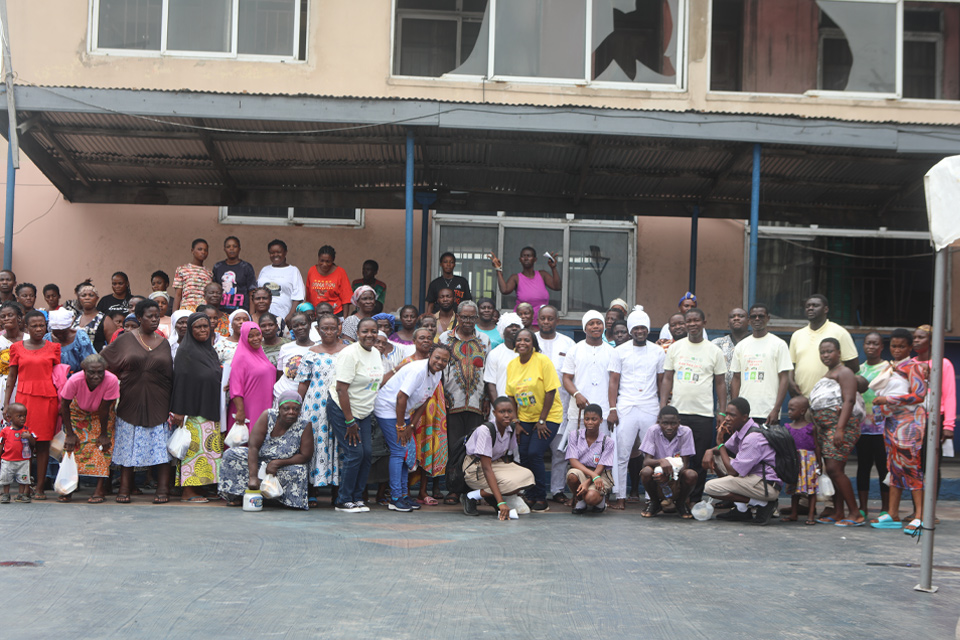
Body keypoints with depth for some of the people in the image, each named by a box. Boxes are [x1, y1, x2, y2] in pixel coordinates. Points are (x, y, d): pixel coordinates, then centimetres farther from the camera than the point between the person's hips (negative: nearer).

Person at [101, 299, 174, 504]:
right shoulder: (125, 340, 2)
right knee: (128, 446, 2)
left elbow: (170, 375, 10)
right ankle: (124, 488, 9)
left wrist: (173, 406, 5)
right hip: (131, 401, -1)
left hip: (158, 403, 1)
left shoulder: (164, 343, 8)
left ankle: (163, 489, 2)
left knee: (160, 446, -2)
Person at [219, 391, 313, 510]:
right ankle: (236, 496, -11)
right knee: (231, 454, -17)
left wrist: (278, 463, -25)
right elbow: (253, 446, -21)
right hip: (260, 459, 2)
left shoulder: (305, 426, -16)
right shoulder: (267, 416, -15)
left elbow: (305, 456, -15)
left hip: (285, 466, -2)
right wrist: (253, 477, -32)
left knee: (298, 472, -35)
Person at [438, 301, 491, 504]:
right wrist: (441, 396, -2)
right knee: (453, 447, -3)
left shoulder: (484, 341, 13)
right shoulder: (445, 338, 8)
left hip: (477, 403, 1)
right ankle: (453, 489, 2)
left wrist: (488, 400, 6)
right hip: (452, 403, -1)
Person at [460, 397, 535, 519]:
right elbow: (486, 468, -30)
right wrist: (500, 502, -36)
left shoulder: (511, 429, -6)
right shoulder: (485, 430, -27)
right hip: (475, 469, -7)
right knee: (514, 482, -29)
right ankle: (471, 497, -14)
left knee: (526, 475, -18)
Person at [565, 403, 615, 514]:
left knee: (591, 498, -33)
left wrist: (587, 482, -29)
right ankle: (579, 500, -3)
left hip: (601, 476, -2)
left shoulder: (607, 441, -5)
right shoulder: (575, 436, -3)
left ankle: (601, 498, 8)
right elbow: (573, 461, -12)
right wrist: (593, 475, -26)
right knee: (572, 475, -36)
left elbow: (600, 468, -11)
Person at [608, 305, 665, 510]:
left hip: (651, 409, 1)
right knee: (621, 454, -3)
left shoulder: (658, 352, 10)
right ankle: (620, 497, 2)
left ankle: (653, 496, 5)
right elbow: (613, 382, 4)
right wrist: (612, 409, -5)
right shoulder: (620, 351, 6)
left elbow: (662, 382, 13)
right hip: (625, 408, -1)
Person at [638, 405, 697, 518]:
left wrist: (669, 476, -33)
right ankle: (654, 502, 0)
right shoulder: (653, 431, -12)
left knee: (691, 475, -32)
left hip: (677, 475, 0)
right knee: (646, 472, -32)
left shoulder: (686, 432, -12)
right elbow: (646, 461, -16)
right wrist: (661, 461, -39)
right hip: (658, 473, 0)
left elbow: (685, 464, -14)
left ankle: (681, 503, 1)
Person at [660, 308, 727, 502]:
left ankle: (695, 500, 11)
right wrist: (663, 406, 0)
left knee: (700, 460, 1)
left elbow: (720, 382, 8)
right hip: (677, 411, 1)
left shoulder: (714, 351, 6)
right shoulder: (675, 348, 9)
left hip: (704, 413, -1)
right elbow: (667, 379, 10)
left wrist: (722, 411, 1)